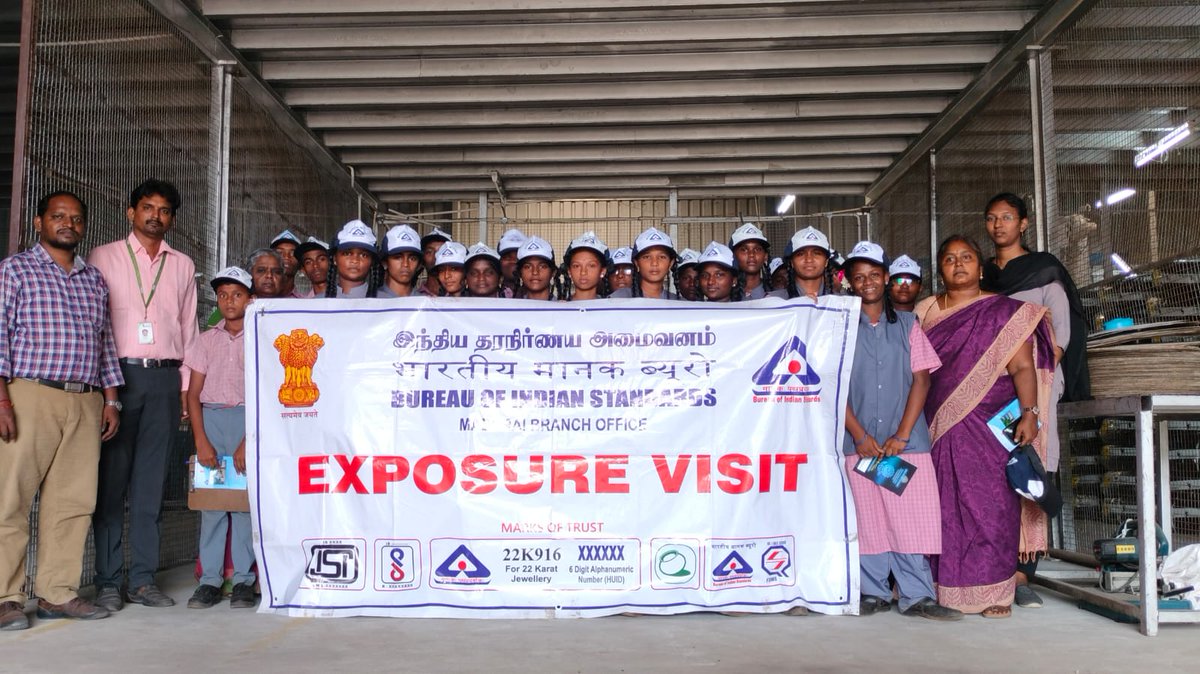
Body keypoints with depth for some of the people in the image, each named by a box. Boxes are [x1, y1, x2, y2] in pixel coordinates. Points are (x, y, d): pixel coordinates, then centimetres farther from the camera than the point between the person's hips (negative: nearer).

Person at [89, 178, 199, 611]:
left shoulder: (183, 266, 16)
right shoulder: (103, 258, 7)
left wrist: (186, 385, 7)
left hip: (166, 379, 3)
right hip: (118, 375, -2)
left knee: (151, 483, 5)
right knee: (111, 480, -1)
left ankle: (143, 579, 10)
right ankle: (108, 581, 5)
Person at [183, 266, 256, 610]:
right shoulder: (207, 339, 12)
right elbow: (193, 393, 8)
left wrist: (248, 442, -11)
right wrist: (201, 441, -3)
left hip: (248, 418, -3)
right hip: (211, 417, 3)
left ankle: (244, 580, 1)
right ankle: (210, 579, 4)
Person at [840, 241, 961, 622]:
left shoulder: (907, 324, 9)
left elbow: (921, 380, 4)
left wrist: (901, 435, -7)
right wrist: (861, 436, -8)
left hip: (907, 441, 0)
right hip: (859, 442, 0)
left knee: (911, 516, -3)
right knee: (867, 519, 2)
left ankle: (917, 597, 4)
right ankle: (873, 594, 12)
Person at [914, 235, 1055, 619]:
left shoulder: (1004, 312, 4)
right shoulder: (925, 312, 13)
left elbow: (1022, 366, -4)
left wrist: (1030, 412, -17)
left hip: (990, 425, -3)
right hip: (940, 426, 3)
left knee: (991, 504, -5)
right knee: (946, 506, 3)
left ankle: (994, 592, 3)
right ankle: (947, 587, 11)